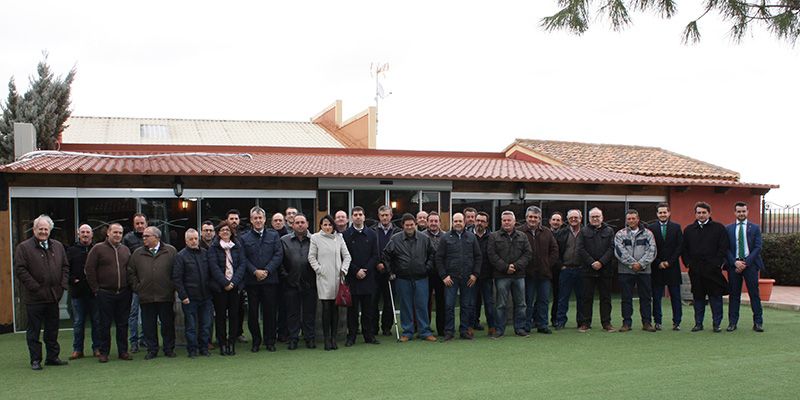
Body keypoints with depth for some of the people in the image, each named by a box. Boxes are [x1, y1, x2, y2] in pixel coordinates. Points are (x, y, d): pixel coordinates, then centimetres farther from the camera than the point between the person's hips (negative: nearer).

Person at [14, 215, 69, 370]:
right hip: (34, 298, -5)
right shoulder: (23, 247, -4)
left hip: (53, 296, 5)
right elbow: (19, 270, -10)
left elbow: (65, 267, 15)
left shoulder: (58, 246, 12)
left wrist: (63, 285, 3)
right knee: (34, 330, 4)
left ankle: (52, 357, 22)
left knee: (52, 329, 12)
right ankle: (35, 360, 11)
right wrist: (34, 287, -14)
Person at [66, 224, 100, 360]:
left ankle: (97, 348, 14)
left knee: (97, 321, 5)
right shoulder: (72, 250, 6)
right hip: (78, 291, 1)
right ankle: (77, 349, 13)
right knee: (78, 322, 6)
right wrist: (73, 280, -8)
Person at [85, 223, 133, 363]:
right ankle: (103, 352, 12)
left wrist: (129, 287, 7)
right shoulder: (98, 249, -1)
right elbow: (89, 270, -3)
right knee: (105, 324, 3)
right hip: (105, 294, -4)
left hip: (124, 294, 4)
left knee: (123, 324, 8)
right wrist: (96, 289, -6)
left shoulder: (126, 250, 12)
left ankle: (123, 351, 16)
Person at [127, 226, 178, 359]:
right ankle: (152, 350, 17)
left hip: (166, 296, -2)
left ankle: (169, 349, 17)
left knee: (168, 323, 5)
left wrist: (173, 287, -2)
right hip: (146, 297, 2)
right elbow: (131, 272, 11)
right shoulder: (138, 253, 8)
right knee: (148, 325, 6)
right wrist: (137, 287, 3)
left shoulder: (171, 251, 2)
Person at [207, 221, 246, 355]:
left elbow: (242, 265, 2)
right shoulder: (213, 248, 2)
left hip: (235, 285, 2)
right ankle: (222, 344, 7)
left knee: (234, 314, 1)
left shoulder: (238, 246, 9)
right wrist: (225, 283, -13)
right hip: (219, 286, -2)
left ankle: (232, 344, 9)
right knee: (220, 315, 1)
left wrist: (233, 282, -10)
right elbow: (214, 267, -6)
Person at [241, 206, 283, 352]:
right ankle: (256, 341, 16)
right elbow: (243, 259, 0)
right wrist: (255, 271, -12)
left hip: (270, 279, 0)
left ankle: (270, 341, 13)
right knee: (253, 312, 4)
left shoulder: (274, 236, 8)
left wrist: (267, 270, -10)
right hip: (252, 280, 0)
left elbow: (279, 255, 0)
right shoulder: (244, 238, 7)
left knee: (270, 311, 3)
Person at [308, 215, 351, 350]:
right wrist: (319, 270, -5)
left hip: (337, 278, 3)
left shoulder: (338, 238, 11)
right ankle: (327, 339, 0)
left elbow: (347, 256, 12)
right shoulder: (315, 238, 4)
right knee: (326, 308, -5)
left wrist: (343, 270, 1)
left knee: (335, 308, 3)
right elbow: (311, 257, 4)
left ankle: (334, 338, 9)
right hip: (323, 278, -2)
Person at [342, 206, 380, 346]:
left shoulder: (371, 234, 8)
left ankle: (369, 335, 14)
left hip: (368, 276, 2)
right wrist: (356, 271, -10)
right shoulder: (345, 235, 0)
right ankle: (351, 336, 8)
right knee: (352, 309, 3)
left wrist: (366, 270, -7)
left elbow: (375, 255, 5)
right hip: (352, 278, -2)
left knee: (368, 308, 6)